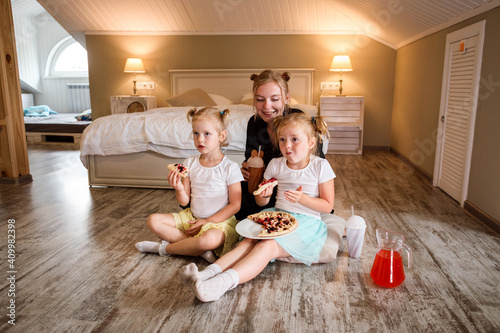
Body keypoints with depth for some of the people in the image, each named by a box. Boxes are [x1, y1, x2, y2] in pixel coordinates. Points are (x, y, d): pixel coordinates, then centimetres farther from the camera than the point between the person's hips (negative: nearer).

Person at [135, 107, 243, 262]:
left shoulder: (229, 167, -11)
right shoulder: (189, 163, 3)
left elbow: (235, 205, -10)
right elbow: (184, 201, 4)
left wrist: (208, 221, -14)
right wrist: (179, 189, -19)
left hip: (219, 220, -5)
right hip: (191, 217, 6)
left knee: (210, 239, -39)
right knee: (153, 220, -10)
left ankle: (165, 248, -12)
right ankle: (199, 248, -17)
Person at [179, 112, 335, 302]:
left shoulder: (320, 166, -4)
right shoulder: (276, 165, 7)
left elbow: (328, 206, -2)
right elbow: (261, 202, 14)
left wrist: (302, 198, -18)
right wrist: (263, 195, -11)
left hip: (306, 222, -4)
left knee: (267, 246, -30)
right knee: (248, 242, -25)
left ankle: (224, 282, -49)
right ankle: (209, 273, -41)